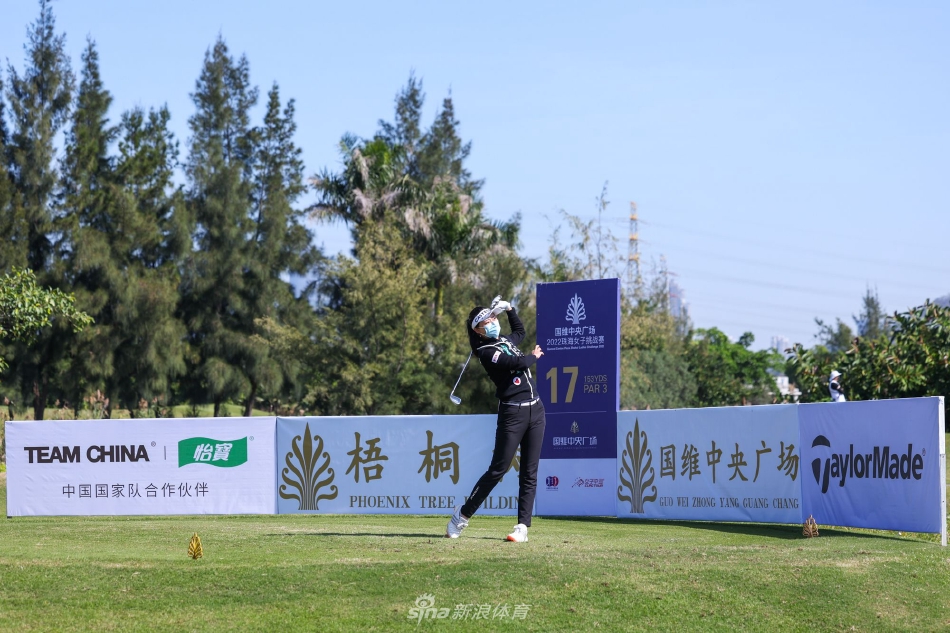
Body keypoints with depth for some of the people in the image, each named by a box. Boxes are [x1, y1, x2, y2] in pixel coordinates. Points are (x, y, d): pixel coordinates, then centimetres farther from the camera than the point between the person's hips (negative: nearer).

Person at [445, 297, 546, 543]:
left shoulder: (505, 341, 15)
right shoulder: (486, 351, -10)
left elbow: (520, 331, 39)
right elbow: (518, 363, -19)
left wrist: (509, 309, 22)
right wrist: (534, 356, 2)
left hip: (535, 411, 7)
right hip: (512, 413, -7)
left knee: (530, 473, 2)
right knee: (498, 469, -7)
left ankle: (523, 526, 2)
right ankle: (463, 514, 6)